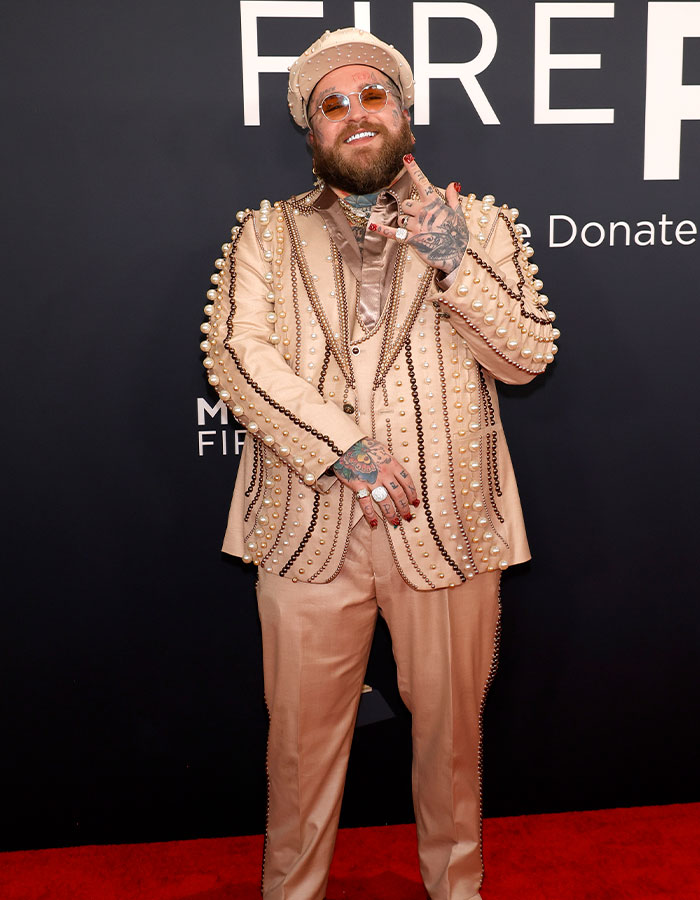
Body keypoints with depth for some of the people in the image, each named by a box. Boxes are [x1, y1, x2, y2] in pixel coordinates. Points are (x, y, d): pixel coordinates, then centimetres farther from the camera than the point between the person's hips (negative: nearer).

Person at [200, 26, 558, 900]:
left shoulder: (477, 224, 10)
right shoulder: (266, 232, 9)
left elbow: (529, 355, 1)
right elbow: (235, 353, -5)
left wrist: (453, 265, -14)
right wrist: (343, 451, -15)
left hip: (447, 525, 1)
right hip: (308, 526, 0)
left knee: (450, 727, 14)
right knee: (302, 735, 11)